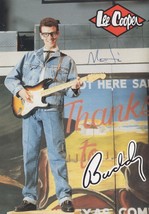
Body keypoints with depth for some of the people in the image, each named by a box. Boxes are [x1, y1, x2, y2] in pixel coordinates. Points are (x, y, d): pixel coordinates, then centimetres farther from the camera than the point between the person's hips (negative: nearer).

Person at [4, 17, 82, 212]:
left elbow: (69, 91, 10)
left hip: (52, 110, -2)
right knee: (29, 154, 3)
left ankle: (65, 197, -3)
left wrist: (74, 88, -13)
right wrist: (20, 90, -3)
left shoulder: (67, 61, 14)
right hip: (29, 110, 2)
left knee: (57, 153, -7)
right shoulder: (29, 57, 19)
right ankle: (30, 198, 10)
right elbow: (10, 78, 16)